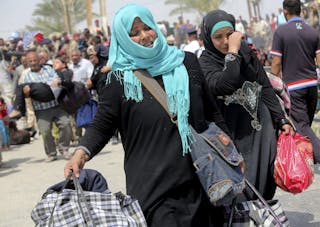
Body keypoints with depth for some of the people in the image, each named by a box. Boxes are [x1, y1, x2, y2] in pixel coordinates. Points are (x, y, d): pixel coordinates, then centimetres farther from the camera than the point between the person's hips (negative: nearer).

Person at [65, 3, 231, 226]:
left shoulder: (187, 62, 6)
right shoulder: (121, 78, -2)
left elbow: (212, 112, 13)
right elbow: (103, 124, -1)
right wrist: (82, 151, -19)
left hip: (200, 176, 3)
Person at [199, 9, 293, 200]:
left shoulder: (246, 51, 4)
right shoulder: (206, 62, -10)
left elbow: (266, 87, 9)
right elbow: (224, 86, -30)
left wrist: (281, 120, 6)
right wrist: (232, 52, -25)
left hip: (260, 125, 5)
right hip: (235, 133, -5)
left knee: (265, 178, 8)